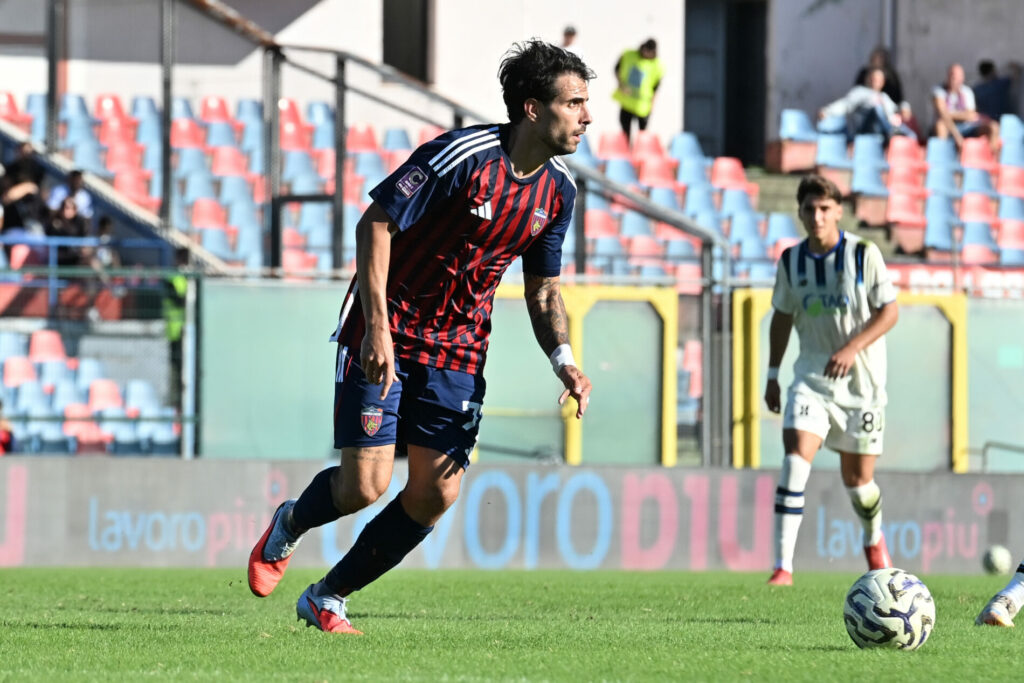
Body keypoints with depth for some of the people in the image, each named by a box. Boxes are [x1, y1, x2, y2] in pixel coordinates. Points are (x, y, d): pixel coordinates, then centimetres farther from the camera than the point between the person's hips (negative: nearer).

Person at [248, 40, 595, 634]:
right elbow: (376, 222, -18)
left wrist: (563, 359, -8)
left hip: (457, 350, 6)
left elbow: (543, 290, 11)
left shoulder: (559, 190, 1)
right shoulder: (461, 155, -20)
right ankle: (289, 526, 24)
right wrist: (377, 327, -26)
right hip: (385, 336, -6)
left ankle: (328, 599, 13)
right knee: (364, 486, -12)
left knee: (436, 493, -4)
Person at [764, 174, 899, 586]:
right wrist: (772, 375, 13)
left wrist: (853, 348, -22)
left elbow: (889, 311, -9)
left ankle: (874, 539, 41)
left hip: (861, 380, -2)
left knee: (858, 478, 7)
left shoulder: (863, 254, -9)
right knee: (795, 460, -19)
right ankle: (783, 565, -22)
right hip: (812, 378, 2)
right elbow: (782, 316, 14)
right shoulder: (791, 261, 1)